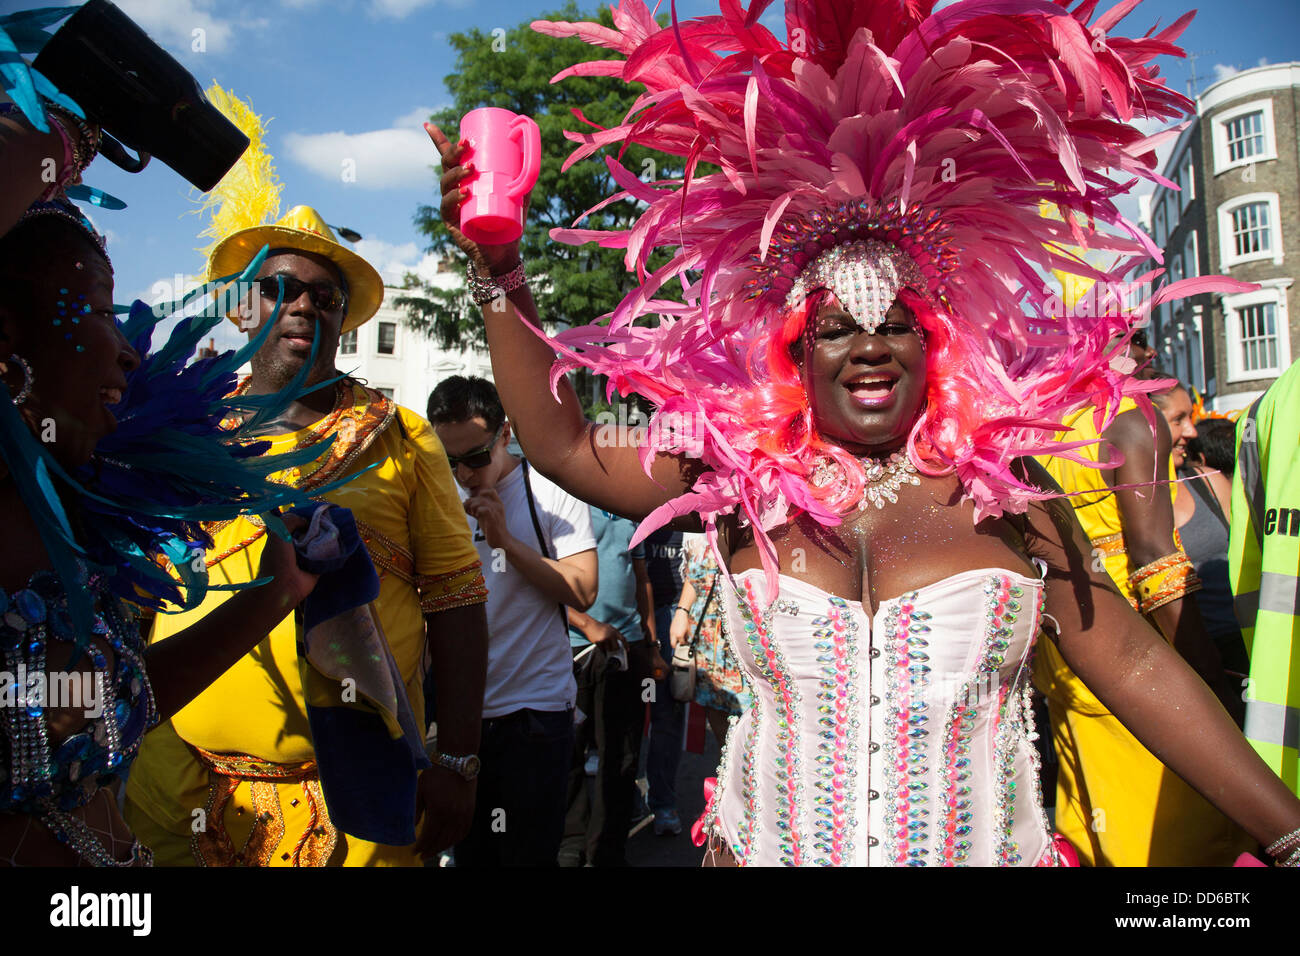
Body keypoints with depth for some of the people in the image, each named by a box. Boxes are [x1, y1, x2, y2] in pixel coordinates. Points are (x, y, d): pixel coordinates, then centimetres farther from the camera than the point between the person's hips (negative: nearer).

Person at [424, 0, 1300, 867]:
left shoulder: (1007, 493, -5)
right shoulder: (740, 480, -5)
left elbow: (1135, 665, -4)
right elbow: (558, 442, -4)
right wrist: (499, 273, -9)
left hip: (988, 846, 0)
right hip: (767, 845, 0)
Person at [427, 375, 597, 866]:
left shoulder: (550, 490, -5)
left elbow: (582, 592, -13)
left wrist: (505, 540, -17)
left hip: (534, 710, -4)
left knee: (529, 852, 5)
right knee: (470, 852, 15)